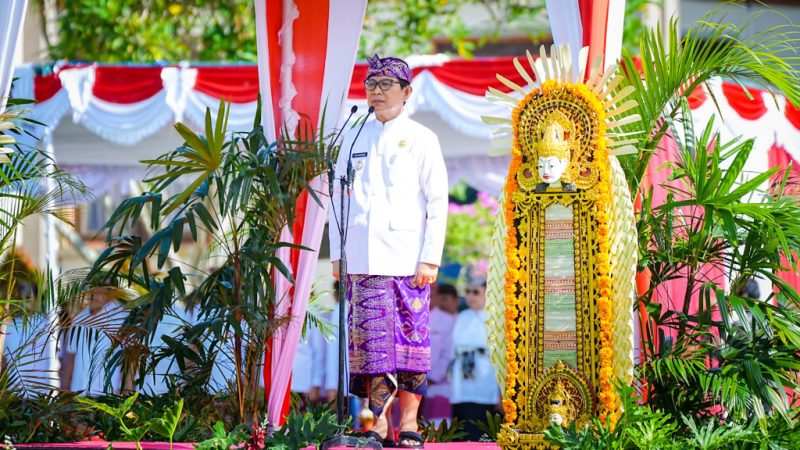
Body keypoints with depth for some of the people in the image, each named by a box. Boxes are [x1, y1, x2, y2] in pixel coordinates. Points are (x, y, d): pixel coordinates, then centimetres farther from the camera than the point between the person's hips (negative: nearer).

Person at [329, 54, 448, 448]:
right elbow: (338, 197, 15)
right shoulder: (354, 139, 13)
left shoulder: (421, 139, 4)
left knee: (411, 337, -2)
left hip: (408, 257, -2)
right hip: (364, 259, 2)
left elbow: (438, 202, 1)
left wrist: (430, 258, -7)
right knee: (372, 337, -3)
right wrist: (337, 254, 7)